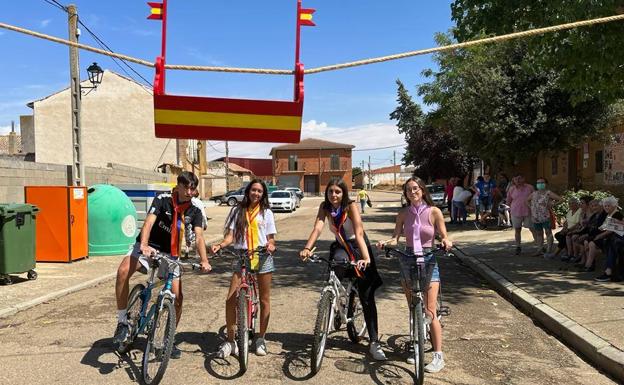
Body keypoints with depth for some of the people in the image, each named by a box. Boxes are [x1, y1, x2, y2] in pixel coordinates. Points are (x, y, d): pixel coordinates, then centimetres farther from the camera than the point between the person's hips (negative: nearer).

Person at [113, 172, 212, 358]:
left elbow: (199, 236, -14)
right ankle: (122, 322, -17)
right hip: (148, 247, -3)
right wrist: (143, 245, -46)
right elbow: (149, 222, -27)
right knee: (123, 271, -33)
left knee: (178, 298, -3)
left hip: (170, 254, 3)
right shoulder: (163, 199, -14)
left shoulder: (195, 211, -4)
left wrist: (204, 260, -31)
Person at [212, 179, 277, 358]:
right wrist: (220, 245, -18)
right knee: (230, 299, -7)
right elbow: (230, 236, 1)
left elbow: (271, 237, 7)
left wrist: (271, 245, -16)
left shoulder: (266, 213, 7)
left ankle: (261, 339, 23)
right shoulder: (237, 211, 7)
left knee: (264, 299, 6)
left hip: (263, 258, 0)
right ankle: (230, 340, 8)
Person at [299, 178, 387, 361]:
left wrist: (366, 258, -46)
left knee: (367, 297, -5)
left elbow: (359, 233, -33)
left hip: (358, 247, -3)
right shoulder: (325, 207, -10)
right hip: (341, 247, 3)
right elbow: (317, 228, -24)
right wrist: (307, 248, -42)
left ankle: (374, 342, 1)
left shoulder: (351, 206, -21)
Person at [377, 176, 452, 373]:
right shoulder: (403, 214, 2)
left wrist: (446, 242, -25)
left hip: (429, 261, -3)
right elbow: (396, 237, -2)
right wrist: (386, 242, -22)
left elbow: (444, 236, -3)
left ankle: (438, 355, 1)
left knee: (429, 312, -8)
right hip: (408, 261, 3)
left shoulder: (434, 212, -5)